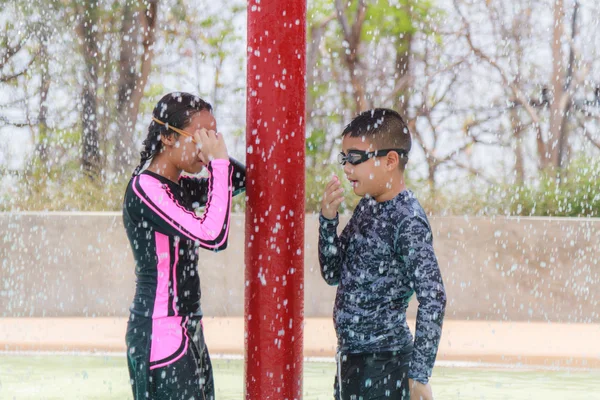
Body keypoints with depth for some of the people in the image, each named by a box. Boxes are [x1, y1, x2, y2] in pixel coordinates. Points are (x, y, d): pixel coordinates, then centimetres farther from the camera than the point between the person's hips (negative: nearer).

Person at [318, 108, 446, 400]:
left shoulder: (408, 220, -16)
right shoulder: (367, 207, 10)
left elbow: (433, 298, -21)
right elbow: (333, 274, 16)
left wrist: (419, 374, -21)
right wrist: (328, 219, 0)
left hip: (383, 364, -9)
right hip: (351, 358, 9)